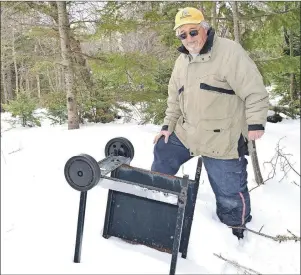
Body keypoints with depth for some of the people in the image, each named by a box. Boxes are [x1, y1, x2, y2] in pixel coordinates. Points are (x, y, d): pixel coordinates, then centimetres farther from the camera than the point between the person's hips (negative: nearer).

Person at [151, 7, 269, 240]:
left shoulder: (230, 52, -14)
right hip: (186, 132, 7)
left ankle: (234, 229, 32)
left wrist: (256, 123, -20)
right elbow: (175, 98, 17)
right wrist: (168, 125, 12)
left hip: (222, 139, -7)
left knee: (229, 191, 4)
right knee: (162, 154, 17)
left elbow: (255, 91, -16)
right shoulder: (182, 61, 10)